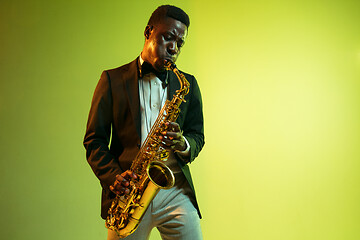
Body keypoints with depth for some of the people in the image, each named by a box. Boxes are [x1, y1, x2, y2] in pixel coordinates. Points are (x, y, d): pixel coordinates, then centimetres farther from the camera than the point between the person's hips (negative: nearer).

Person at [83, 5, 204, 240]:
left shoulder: (188, 84, 13)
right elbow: (94, 140, 3)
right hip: (128, 193, -1)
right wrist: (114, 177, -12)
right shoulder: (113, 79, 5)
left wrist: (182, 144, -10)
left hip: (176, 190, 2)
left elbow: (198, 136, 13)